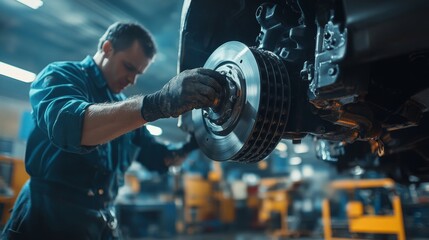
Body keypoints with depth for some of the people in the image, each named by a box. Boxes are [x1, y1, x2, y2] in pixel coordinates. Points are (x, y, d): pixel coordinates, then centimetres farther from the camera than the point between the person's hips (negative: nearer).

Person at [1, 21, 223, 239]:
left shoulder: (124, 105, 15)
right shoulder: (62, 74, -5)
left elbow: (158, 157, 19)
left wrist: (192, 144, 0)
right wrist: (158, 103, -41)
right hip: (50, 215, -6)